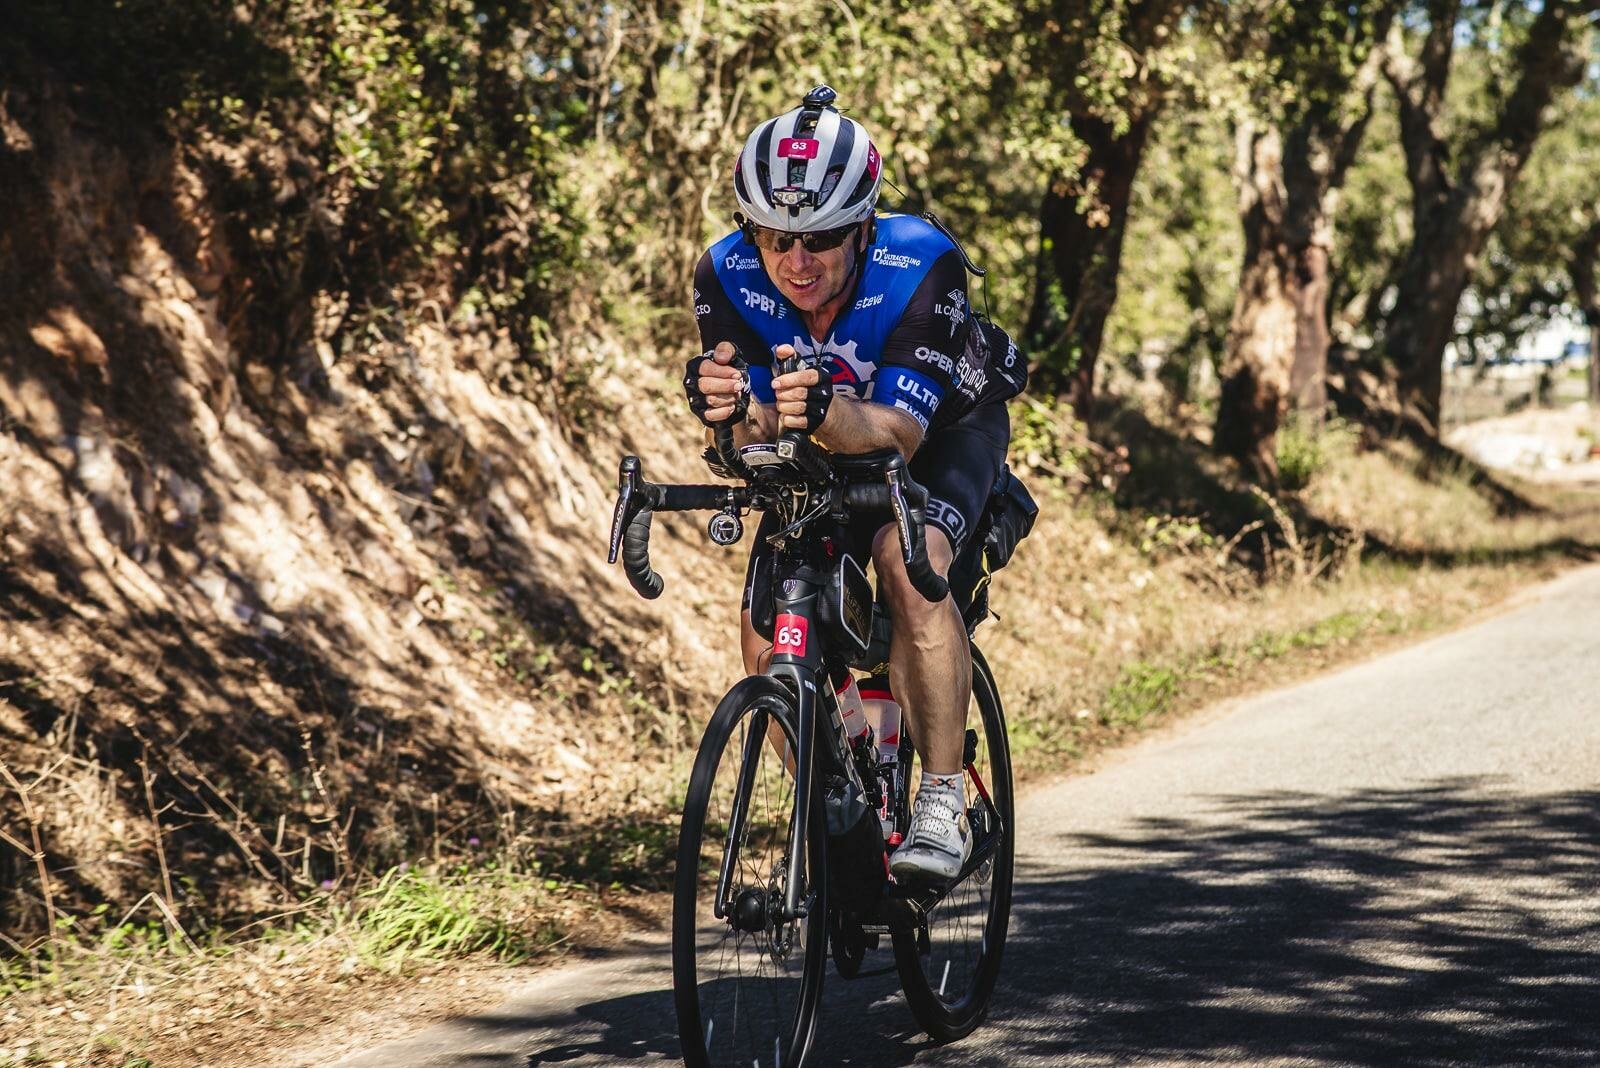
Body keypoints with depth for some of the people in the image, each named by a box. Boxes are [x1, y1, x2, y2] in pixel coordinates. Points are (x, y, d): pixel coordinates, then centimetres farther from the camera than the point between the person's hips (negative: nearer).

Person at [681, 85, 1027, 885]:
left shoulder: (921, 265, -35)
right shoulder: (726, 277, -26)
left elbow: (900, 428, -41)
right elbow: (760, 430, -29)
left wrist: (825, 410, -63)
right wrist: (736, 410, -53)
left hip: (943, 427, -4)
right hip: (822, 453, 4)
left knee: (909, 559, -33)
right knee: (765, 637, -12)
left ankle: (942, 804, -26)